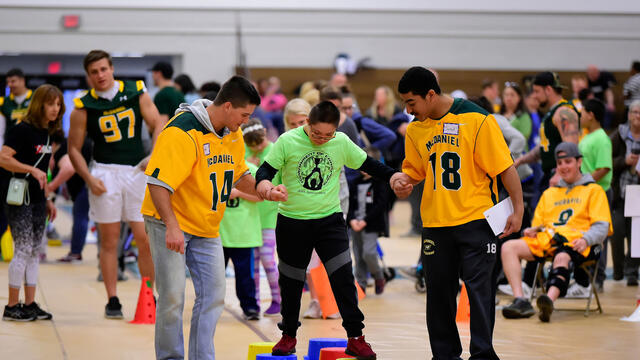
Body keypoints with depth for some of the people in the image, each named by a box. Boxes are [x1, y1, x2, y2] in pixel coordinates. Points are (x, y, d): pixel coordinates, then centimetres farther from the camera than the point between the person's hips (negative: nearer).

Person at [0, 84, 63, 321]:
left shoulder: (47, 133, 12)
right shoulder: (22, 130, -13)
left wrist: (47, 200, 20)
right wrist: (33, 170, -26)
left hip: (36, 200, 8)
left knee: (35, 252, 9)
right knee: (23, 250, -8)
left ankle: (30, 304, 15)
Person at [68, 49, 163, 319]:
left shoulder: (136, 92, 1)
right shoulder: (84, 106, -2)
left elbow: (157, 124, 1)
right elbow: (74, 149, 2)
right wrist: (89, 179, -10)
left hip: (137, 171, 1)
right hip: (105, 173, -1)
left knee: (146, 238, 0)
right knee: (109, 240, 4)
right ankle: (112, 301, 11)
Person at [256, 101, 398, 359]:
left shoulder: (342, 143, -3)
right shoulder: (287, 141, -10)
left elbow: (367, 164, 8)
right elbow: (267, 168, -8)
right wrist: (263, 182, -30)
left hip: (329, 219, 1)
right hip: (292, 222, -1)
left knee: (343, 278, -8)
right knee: (291, 281, 11)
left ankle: (355, 338, -2)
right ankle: (289, 336, 28)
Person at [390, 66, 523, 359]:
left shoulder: (476, 120, -10)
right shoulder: (415, 129, 7)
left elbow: (505, 167, -7)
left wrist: (518, 209, -8)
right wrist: (401, 179, -3)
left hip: (475, 219, -5)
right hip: (435, 223, 5)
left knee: (480, 288, -4)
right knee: (439, 291, 9)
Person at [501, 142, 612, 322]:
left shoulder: (594, 190, 17)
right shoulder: (549, 193, 33)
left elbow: (602, 227, 4)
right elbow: (538, 224, 30)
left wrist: (586, 240, -17)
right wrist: (531, 230, 5)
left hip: (575, 241, -5)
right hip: (547, 239, 5)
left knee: (562, 258, -41)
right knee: (508, 247, -22)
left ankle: (550, 299, -70)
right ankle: (520, 301, -35)